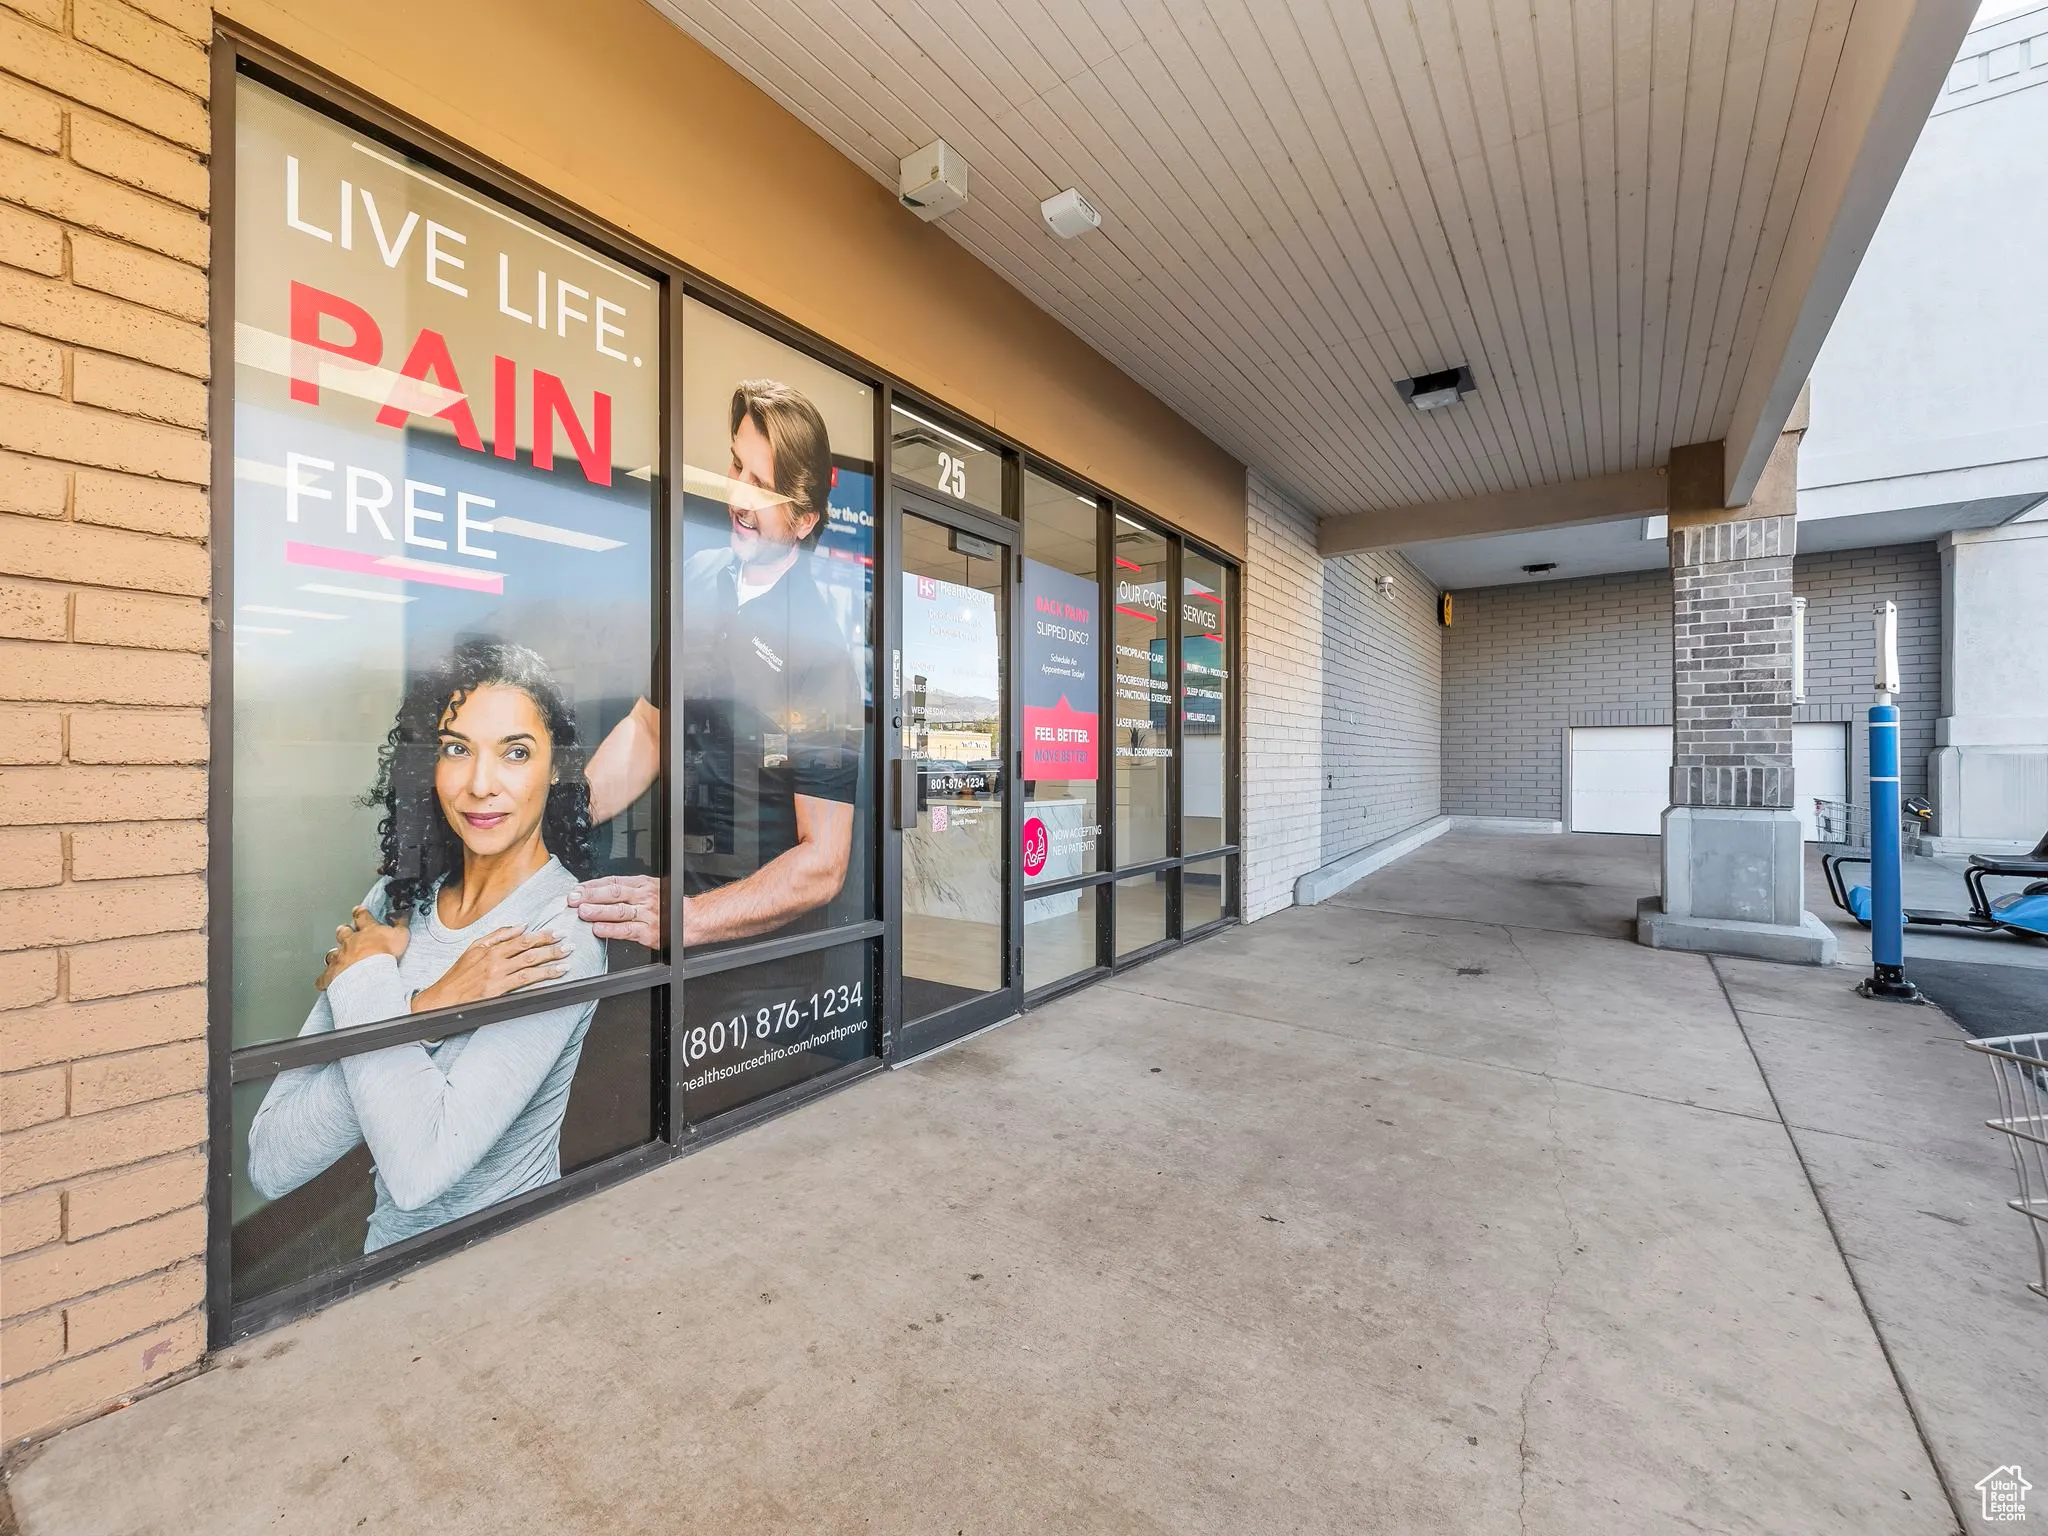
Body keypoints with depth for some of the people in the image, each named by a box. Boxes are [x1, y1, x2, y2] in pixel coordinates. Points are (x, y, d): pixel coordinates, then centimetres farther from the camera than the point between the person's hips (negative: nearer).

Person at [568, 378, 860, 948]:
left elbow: (823, 866, -18)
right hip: (676, 889, 5)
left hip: (770, 930, -5)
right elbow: (648, 727, 12)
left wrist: (690, 919, -23)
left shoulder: (822, 645, -19)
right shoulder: (696, 577, 1)